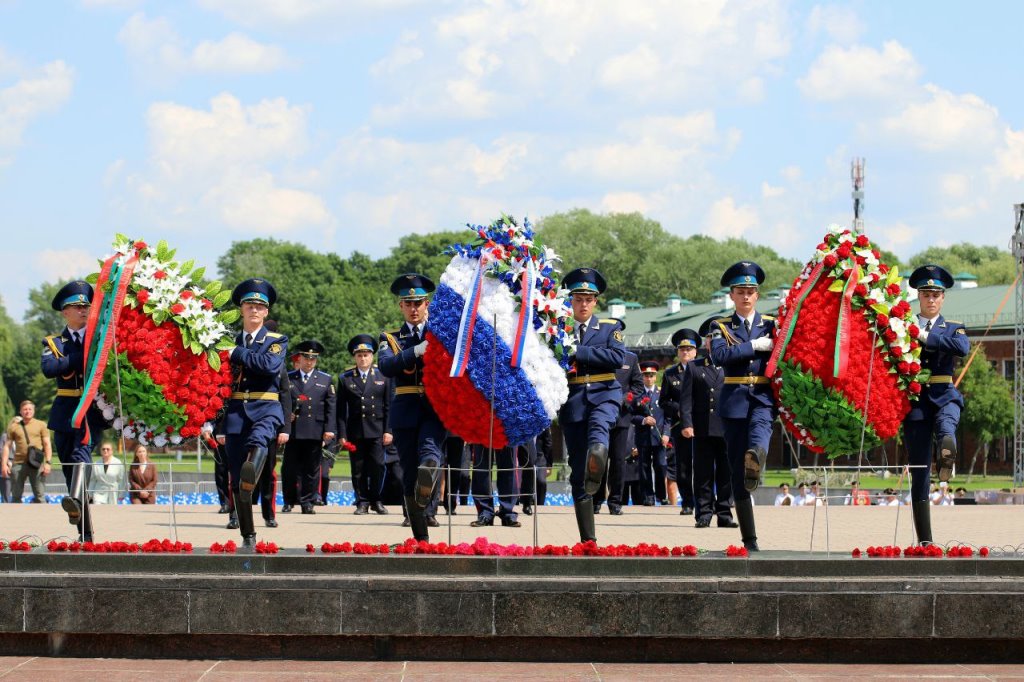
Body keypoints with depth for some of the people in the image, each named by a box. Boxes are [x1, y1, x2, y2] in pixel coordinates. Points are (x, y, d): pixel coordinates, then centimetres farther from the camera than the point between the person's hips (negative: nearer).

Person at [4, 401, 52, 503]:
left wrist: (47, 462, -6)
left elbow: (47, 445, 5)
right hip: (19, 463, 1)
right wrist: (4, 464, 1)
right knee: (16, 495, 1)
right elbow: (7, 446, 11)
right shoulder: (14, 427, 10)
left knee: (39, 495, -3)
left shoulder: (41, 425, 8)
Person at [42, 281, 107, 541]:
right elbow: (48, 368, -9)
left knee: (82, 448, -31)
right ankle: (85, 534, 11)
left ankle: (76, 499, -54)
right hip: (65, 413, 2)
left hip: (93, 411, -2)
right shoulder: (54, 342, 12)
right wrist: (84, 356, -13)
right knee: (70, 470, 3)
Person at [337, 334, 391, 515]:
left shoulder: (383, 376, 9)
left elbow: (388, 406, 6)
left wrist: (388, 430, -1)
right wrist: (342, 434, -2)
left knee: (377, 466, -5)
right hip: (355, 431, 0)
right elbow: (341, 409, 5)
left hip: (377, 431, 0)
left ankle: (376, 500, 6)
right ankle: (362, 502, 8)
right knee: (359, 469, 1)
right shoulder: (345, 378, 8)